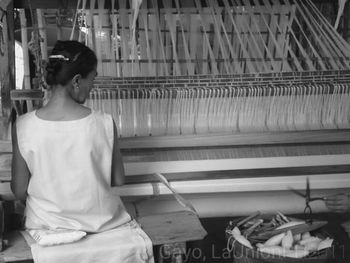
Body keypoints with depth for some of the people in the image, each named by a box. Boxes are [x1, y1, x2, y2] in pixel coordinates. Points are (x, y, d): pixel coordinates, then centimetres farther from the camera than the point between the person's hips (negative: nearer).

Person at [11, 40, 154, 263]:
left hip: (48, 226, 1)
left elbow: (19, 191, -8)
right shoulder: (104, 124, -17)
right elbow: (118, 180, -5)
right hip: (101, 222, -1)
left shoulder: (23, 127, -15)